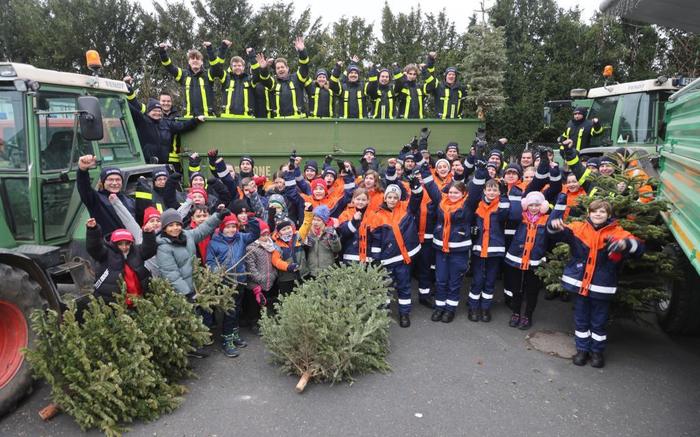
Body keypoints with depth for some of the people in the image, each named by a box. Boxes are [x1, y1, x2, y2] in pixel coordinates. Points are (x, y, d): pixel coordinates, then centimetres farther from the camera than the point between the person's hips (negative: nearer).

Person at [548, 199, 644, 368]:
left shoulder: (617, 232, -5)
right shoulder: (579, 228, 0)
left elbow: (638, 247, -15)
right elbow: (560, 233, -8)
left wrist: (626, 243, -39)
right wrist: (554, 226, -33)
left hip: (602, 287, -1)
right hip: (580, 283, 2)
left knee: (599, 322, 13)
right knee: (581, 319, 15)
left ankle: (597, 351, 31)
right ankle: (582, 349, 30)